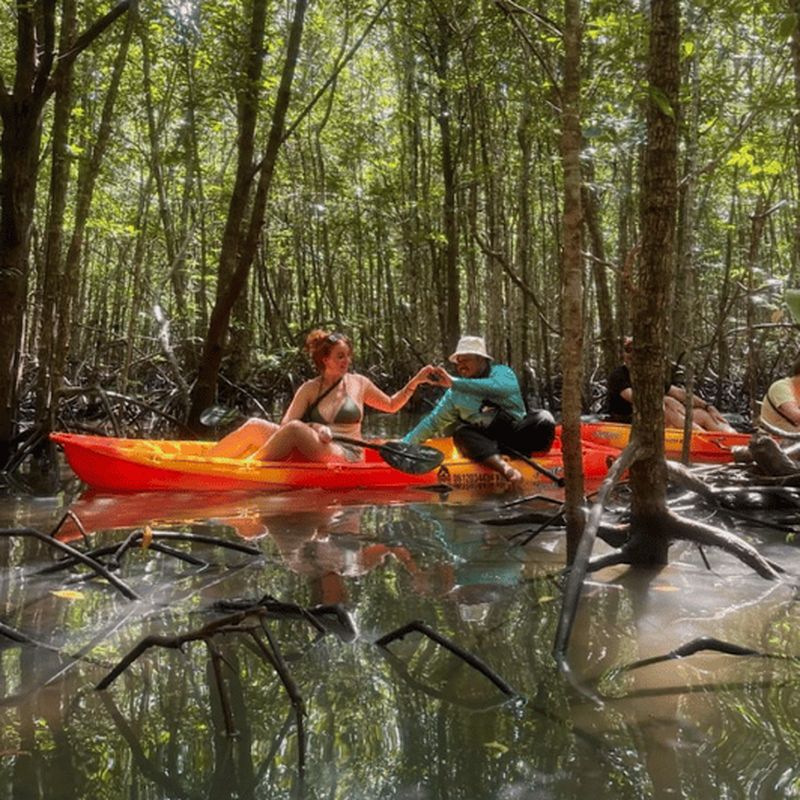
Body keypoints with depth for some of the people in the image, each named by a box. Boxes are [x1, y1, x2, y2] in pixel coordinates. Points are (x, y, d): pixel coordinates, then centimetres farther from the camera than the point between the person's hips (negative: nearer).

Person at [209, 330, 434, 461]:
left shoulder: (358, 383, 10)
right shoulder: (310, 389, 9)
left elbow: (391, 405, 24)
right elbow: (285, 423, -2)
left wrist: (415, 382, 13)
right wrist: (314, 429, -21)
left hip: (346, 456, -3)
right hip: (310, 454, 3)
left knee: (295, 429, -32)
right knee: (254, 426, -17)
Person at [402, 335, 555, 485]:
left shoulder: (502, 372, 2)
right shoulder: (455, 394, 10)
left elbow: (500, 388, -23)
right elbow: (432, 422, 11)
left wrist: (454, 382, -29)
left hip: (516, 435, -1)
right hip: (483, 443, 2)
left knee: (543, 418, -24)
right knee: (460, 431, -28)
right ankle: (502, 466, -49)